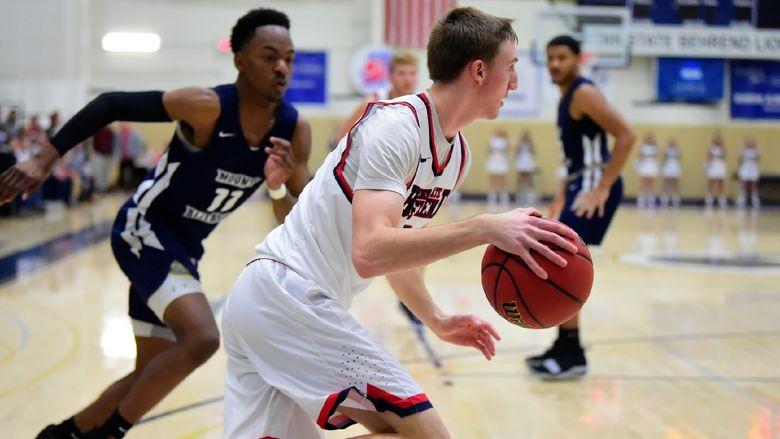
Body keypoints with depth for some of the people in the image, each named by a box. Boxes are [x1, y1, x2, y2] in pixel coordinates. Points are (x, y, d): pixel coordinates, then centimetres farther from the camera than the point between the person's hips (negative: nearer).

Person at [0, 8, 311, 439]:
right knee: (201, 337, -27)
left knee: (152, 373, 14)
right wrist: (44, 160, -22)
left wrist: (278, 187, -25)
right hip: (144, 230, -7)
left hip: (184, 245, 7)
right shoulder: (208, 106, -25)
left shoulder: (295, 131, -9)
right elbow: (111, 104, -18)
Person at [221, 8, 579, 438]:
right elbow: (370, 252, -29)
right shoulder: (398, 124, -17)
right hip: (290, 295, -10)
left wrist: (437, 321, 15)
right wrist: (484, 228, -34)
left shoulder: (458, 153, 12)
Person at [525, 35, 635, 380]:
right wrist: (563, 195, 21)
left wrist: (602, 188, -24)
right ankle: (565, 348, 22)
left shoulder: (584, 94, -13)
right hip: (581, 184, 11)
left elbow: (626, 136, -21)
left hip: (595, 186, -11)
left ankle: (572, 355, -7)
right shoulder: (567, 98, 17)